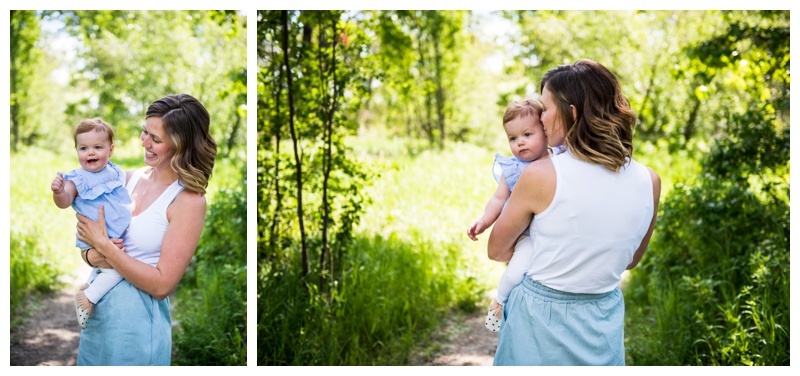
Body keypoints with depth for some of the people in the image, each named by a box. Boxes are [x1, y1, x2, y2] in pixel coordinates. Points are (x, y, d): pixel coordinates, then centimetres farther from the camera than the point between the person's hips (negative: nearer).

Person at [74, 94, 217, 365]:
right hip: (98, 311, 6)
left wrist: (104, 246, -19)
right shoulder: (130, 178, 2)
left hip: (136, 321, -6)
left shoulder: (189, 202, -15)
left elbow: (161, 285, -19)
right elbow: (87, 240, 9)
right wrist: (93, 256, -13)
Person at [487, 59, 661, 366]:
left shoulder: (540, 174, -19)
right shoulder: (650, 181, -8)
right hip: (604, 325, 4)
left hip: (540, 316, -3)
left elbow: (496, 251, -4)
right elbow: (630, 260, 8)